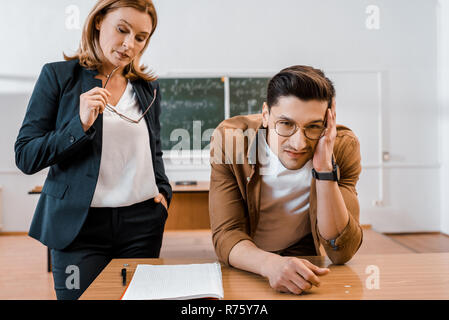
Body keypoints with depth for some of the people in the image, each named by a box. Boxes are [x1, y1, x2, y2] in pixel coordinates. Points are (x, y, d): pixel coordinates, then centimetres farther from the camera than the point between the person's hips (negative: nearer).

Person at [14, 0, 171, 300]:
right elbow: (25, 157, -5)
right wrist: (81, 124, -17)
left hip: (142, 221, 3)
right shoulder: (58, 75, -1)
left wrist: (163, 191, 4)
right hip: (79, 224, -2)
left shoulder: (149, 88, 10)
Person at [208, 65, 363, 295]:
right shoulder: (229, 139, -19)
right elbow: (226, 234, -21)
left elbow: (341, 252, -19)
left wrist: (325, 170, -30)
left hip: (305, 259, 1)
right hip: (247, 270, 0)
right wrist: (270, 264, -41)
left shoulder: (343, 146, -16)